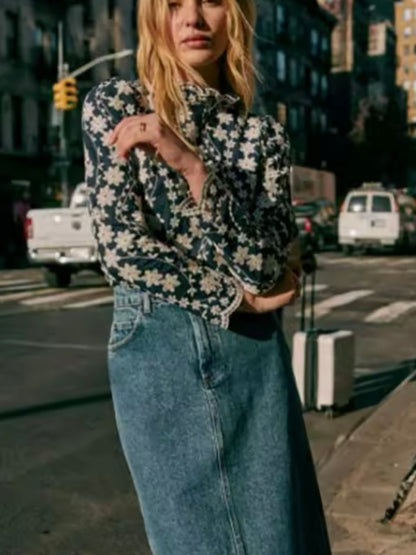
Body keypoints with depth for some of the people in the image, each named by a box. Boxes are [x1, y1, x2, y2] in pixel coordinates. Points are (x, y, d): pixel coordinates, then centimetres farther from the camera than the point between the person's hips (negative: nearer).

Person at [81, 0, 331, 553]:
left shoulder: (264, 135, 4)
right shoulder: (113, 104, 0)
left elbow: (263, 264, -10)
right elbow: (120, 244, -9)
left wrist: (191, 165, -21)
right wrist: (238, 296, -7)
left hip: (252, 350, 2)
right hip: (153, 349, -2)